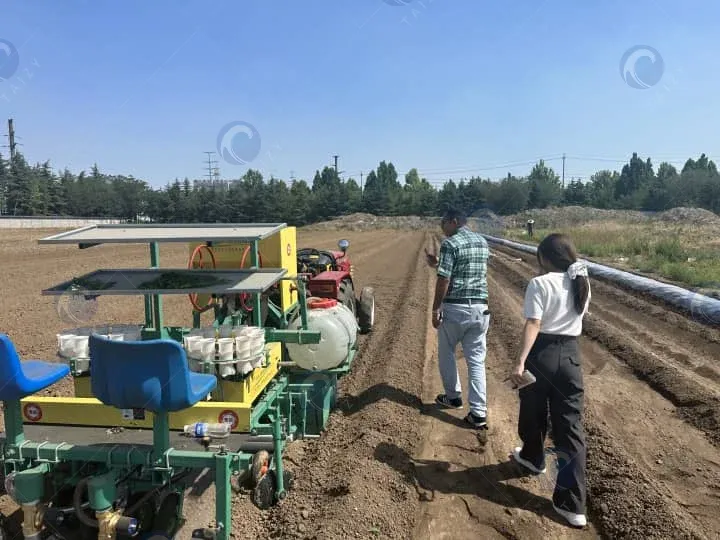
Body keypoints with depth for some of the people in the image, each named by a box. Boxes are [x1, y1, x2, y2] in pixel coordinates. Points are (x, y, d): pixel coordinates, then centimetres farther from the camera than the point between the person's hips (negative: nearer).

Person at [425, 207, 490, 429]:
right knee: (476, 360, 7)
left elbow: (444, 280, -15)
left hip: (455, 307, -5)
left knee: (446, 352, 18)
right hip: (480, 307, 6)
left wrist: (435, 309, -8)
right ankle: (479, 413, 5)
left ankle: (453, 396, 31)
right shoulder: (482, 242, 11)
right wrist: (439, 264, 22)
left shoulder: (450, 243, -11)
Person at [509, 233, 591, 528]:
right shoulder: (582, 283, 6)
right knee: (570, 425, 5)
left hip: (542, 354, -4)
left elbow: (533, 325, -21)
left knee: (534, 412, 22)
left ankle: (533, 457, 49)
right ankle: (572, 504, 5)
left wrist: (521, 362, -25)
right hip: (571, 354, 5)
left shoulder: (540, 283, -12)